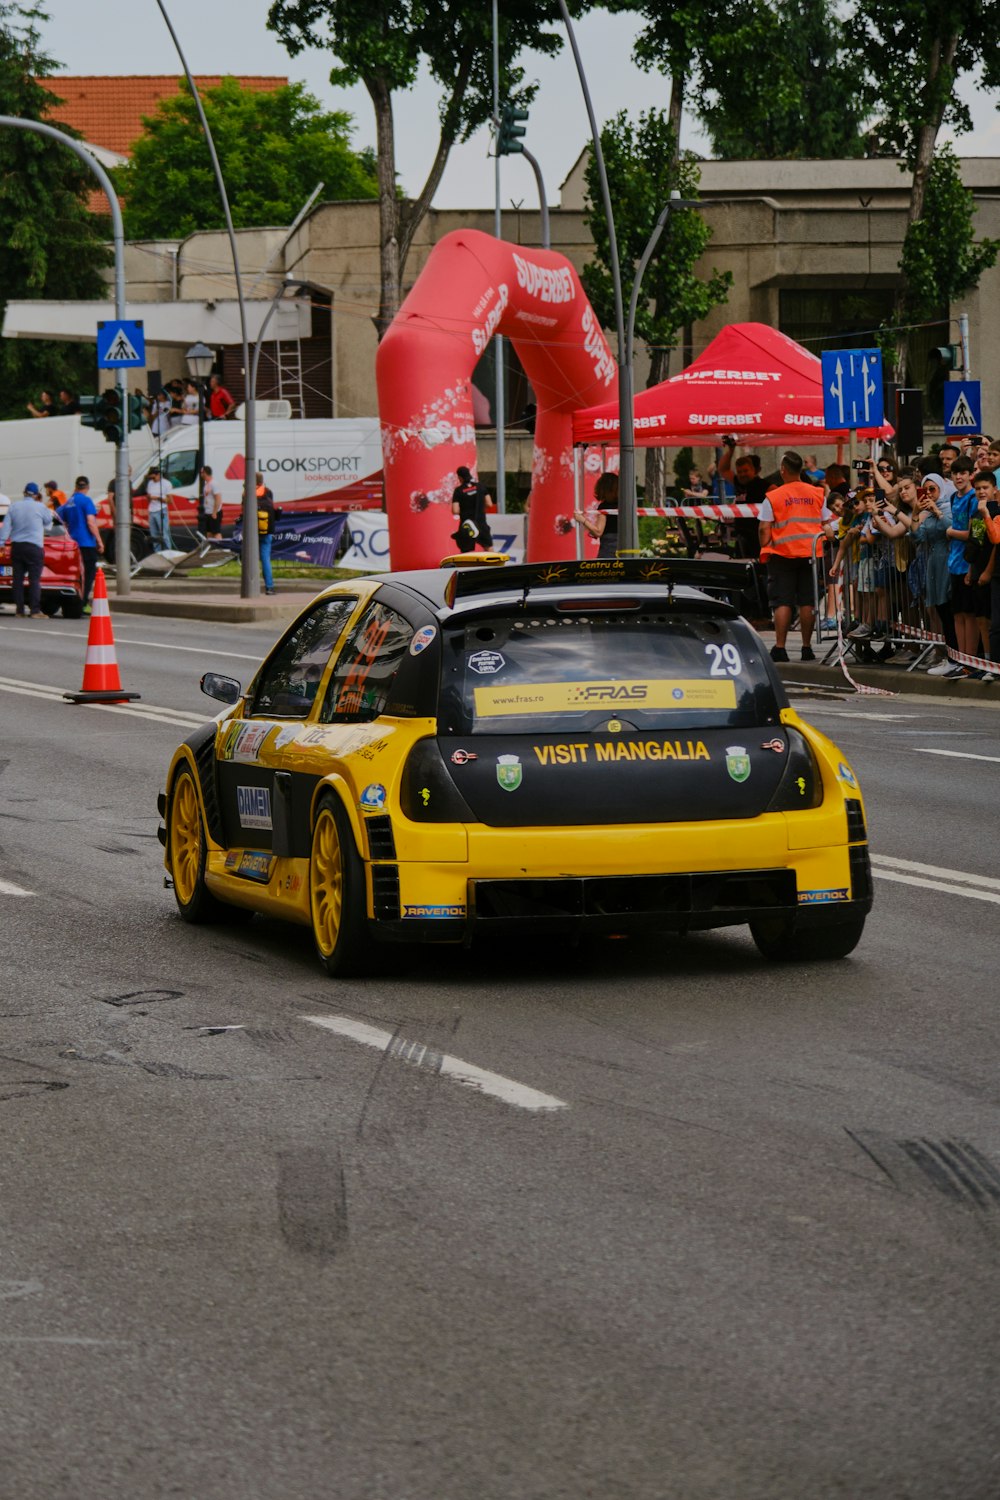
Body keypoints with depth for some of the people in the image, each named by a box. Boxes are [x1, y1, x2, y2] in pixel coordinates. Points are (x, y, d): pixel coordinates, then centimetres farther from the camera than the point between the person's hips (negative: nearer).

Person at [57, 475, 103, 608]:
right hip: (87, 543, -7)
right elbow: (91, 522, -16)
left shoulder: (68, 503, 12)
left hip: (73, 543, 7)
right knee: (89, 573, -3)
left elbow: (63, 524, 18)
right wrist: (99, 541, -13)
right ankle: (83, 604, -10)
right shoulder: (86, 501, -9)